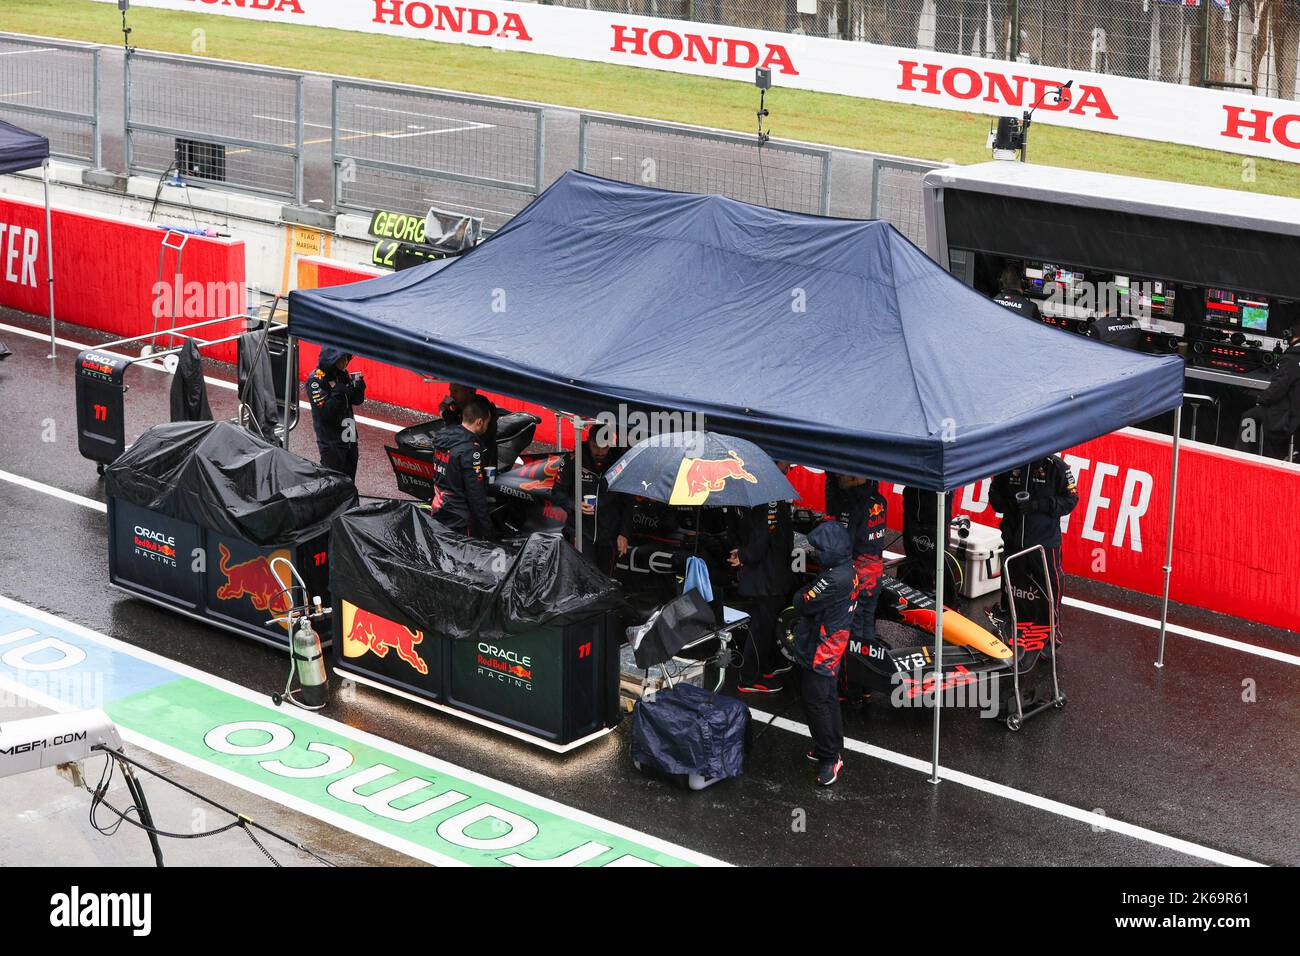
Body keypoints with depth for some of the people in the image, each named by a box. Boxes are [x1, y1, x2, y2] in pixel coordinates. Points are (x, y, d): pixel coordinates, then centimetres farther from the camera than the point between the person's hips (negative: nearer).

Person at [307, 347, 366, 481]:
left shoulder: (342, 374, 5)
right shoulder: (316, 380, -16)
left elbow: (357, 400, 10)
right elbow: (325, 412, -23)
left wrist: (358, 388, -10)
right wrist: (339, 393, -28)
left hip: (349, 438, 7)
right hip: (331, 441, -7)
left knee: (349, 480, 15)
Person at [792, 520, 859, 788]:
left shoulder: (835, 580, -29)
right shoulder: (846, 568, 3)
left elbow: (803, 603, -21)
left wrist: (800, 593, -3)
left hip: (821, 650, -10)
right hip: (832, 647, 10)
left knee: (816, 702, -1)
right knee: (828, 698, 21)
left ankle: (829, 757, 7)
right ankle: (833, 749, 34)